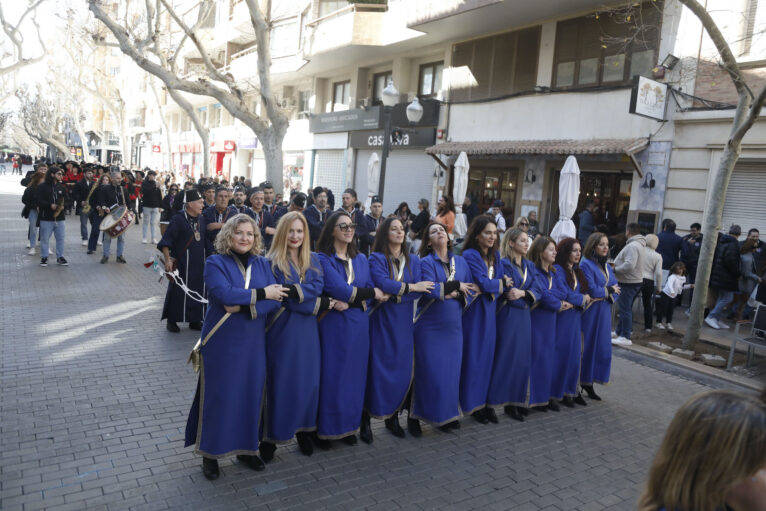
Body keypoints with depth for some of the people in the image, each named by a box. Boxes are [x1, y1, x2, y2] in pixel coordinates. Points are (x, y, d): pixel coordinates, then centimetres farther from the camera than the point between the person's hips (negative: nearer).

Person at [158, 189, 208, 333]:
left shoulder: (202, 219, 8)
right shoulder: (178, 220, -10)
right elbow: (165, 242, -11)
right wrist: (168, 260, -19)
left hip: (199, 264, 6)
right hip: (181, 264, -6)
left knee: (198, 291, 8)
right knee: (178, 292, 1)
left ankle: (194, 320, 21)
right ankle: (172, 320, 15)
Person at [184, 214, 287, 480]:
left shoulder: (262, 264, 6)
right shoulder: (216, 263, -5)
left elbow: (276, 299, -5)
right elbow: (224, 293, -22)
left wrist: (244, 307, -19)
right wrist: (261, 293, -16)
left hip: (253, 343, 4)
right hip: (221, 343, -3)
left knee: (250, 394, 10)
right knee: (218, 395, 5)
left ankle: (246, 447, 28)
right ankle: (210, 453, 22)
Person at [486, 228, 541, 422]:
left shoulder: (529, 265, 14)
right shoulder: (504, 264, -7)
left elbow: (536, 290, 4)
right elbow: (508, 293, -13)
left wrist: (523, 293, -13)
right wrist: (528, 297, -7)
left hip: (524, 317, 7)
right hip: (508, 316, -7)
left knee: (522, 359, 8)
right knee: (507, 357, -4)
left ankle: (518, 401, 18)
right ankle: (507, 402, 5)